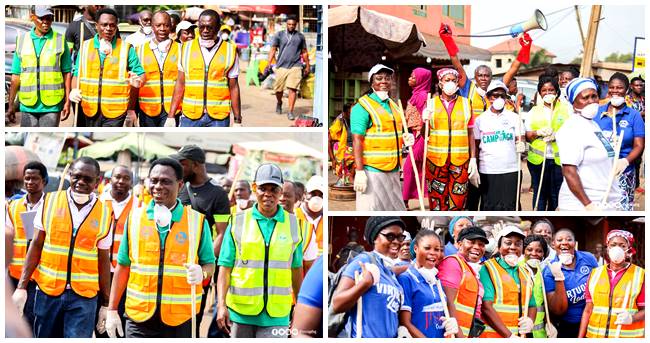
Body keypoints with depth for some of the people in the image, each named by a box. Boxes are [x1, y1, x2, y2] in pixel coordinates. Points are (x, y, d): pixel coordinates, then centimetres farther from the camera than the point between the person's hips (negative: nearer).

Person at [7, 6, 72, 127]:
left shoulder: (60, 40, 3)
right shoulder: (22, 40, 8)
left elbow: (66, 73, 2)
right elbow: (16, 76, 9)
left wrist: (67, 102, -3)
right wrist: (11, 104, 6)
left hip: (51, 106, -2)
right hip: (28, 106, 2)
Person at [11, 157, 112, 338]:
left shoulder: (104, 214, 0)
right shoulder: (49, 202, 1)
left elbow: (103, 261, 4)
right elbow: (36, 246, 4)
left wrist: (106, 304, 5)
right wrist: (22, 287, -2)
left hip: (84, 296, -1)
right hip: (47, 290, 1)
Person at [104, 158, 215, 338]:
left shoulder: (197, 221, 0)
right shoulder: (135, 218, 5)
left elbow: (210, 264, 5)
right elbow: (123, 266, 10)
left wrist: (201, 273, -19)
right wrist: (112, 310, 7)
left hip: (181, 319, -1)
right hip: (139, 317, 1)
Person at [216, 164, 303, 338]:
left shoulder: (292, 223, 6)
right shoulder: (238, 222, 2)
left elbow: (296, 268, 13)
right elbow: (225, 266, -1)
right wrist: (221, 304, -11)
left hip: (276, 314, 0)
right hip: (240, 310, 0)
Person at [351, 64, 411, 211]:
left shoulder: (393, 105, 16)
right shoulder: (362, 106, -8)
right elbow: (357, 140, -14)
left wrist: (406, 138, 5)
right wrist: (359, 171, -21)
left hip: (393, 170, 8)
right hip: (372, 171, -8)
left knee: (396, 210, 12)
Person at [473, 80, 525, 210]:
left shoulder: (514, 117, 8)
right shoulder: (480, 119, 7)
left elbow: (520, 140, 6)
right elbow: (476, 145, 9)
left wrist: (521, 146, -18)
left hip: (511, 170, 0)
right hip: (487, 171, 0)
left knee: (510, 206, 0)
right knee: (489, 206, 2)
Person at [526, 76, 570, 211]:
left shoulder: (566, 109, 5)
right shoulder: (534, 111, 13)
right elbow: (527, 135, 9)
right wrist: (538, 132, -12)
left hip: (560, 158, -2)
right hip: (537, 159, 2)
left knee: (556, 195, 2)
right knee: (539, 194, 6)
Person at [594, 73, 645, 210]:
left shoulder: (634, 115, 3)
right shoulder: (597, 112, 9)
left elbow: (639, 146, -3)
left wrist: (625, 161, -22)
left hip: (622, 174, -2)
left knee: (622, 208, -5)